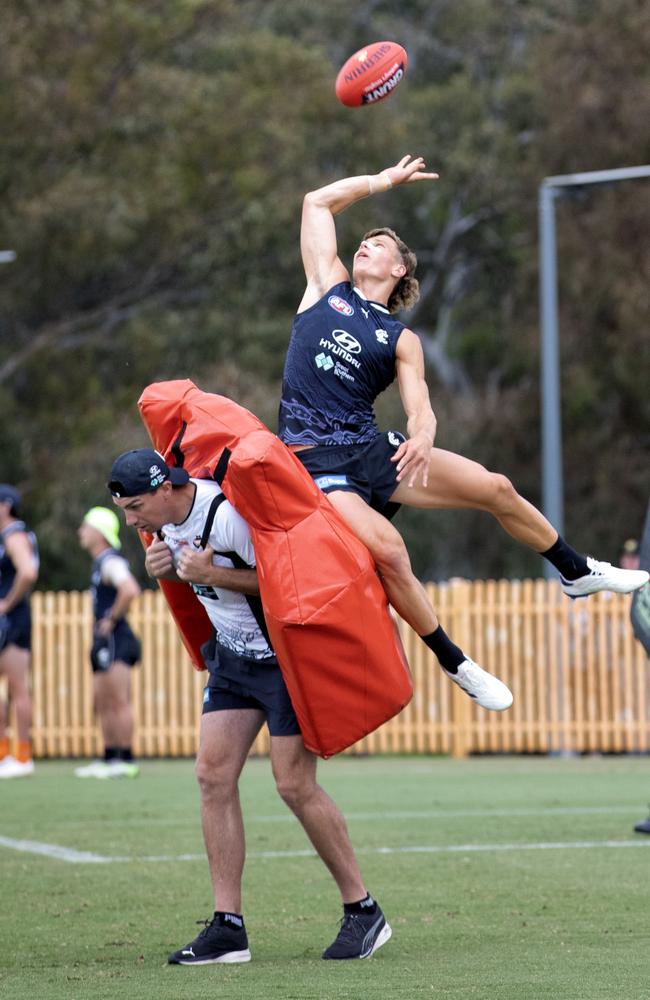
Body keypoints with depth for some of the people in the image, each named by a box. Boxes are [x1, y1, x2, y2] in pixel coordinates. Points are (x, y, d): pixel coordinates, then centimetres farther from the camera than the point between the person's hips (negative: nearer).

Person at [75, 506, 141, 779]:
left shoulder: (111, 562, -14)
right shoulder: (100, 562, 18)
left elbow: (130, 591, -32)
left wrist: (112, 619, -21)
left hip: (116, 640, -11)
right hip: (104, 642, 11)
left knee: (119, 701, -9)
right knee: (102, 702, 12)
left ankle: (126, 761, -9)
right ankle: (109, 758, 16)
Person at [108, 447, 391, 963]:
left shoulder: (228, 514, -26)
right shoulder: (169, 516, 0)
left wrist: (212, 574, -28)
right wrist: (166, 567, -3)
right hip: (233, 655, 9)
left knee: (295, 784, -10)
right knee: (213, 775, -2)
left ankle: (364, 911, 5)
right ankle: (228, 927, 0)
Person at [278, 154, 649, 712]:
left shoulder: (401, 340, 12)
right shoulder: (329, 286, 11)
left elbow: (420, 406, -1)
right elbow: (318, 202, 13)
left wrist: (422, 439, -24)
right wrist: (384, 182, 19)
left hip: (373, 451, 3)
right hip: (317, 461, -3)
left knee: (496, 488, 1)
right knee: (387, 549, -26)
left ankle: (578, 574, 27)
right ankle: (455, 664, -9)